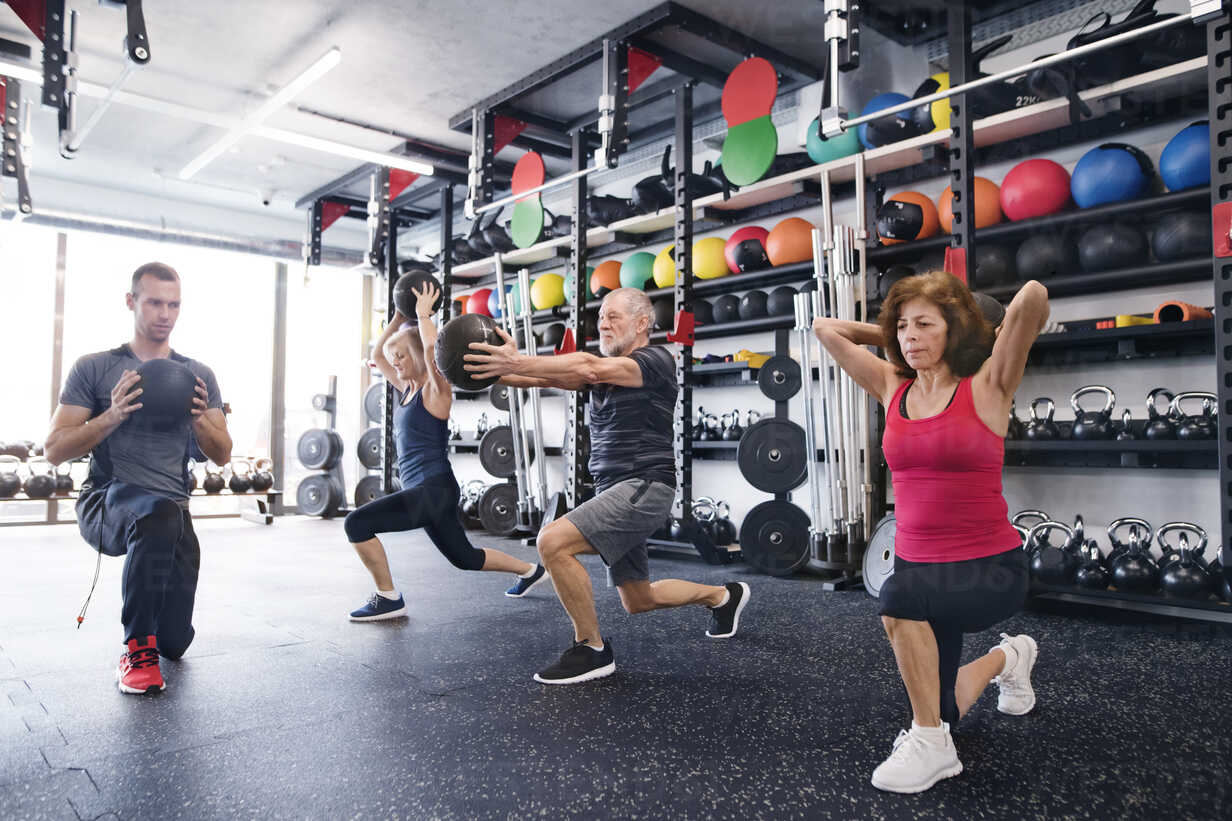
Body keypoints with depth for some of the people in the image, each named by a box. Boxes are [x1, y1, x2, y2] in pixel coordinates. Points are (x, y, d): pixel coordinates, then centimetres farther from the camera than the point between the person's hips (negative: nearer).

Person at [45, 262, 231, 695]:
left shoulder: (199, 376, 8)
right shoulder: (94, 368, 1)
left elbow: (222, 455, 5)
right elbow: (53, 449, -4)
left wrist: (199, 418, -15)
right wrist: (112, 416, -19)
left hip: (171, 512, 3)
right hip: (107, 501, -3)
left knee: (175, 643, 2)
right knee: (160, 516, -41)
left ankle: (157, 640, 43)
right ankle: (137, 649, -22)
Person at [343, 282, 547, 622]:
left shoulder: (436, 389, -9)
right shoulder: (406, 388, 14)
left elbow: (434, 349, -28)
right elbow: (377, 354, 23)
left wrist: (423, 313, -13)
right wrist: (398, 316, 16)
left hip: (434, 489, -10)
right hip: (421, 492, 10)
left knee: (356, 523, -19)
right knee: (465, 558, 20)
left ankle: (389, 599, -5)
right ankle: (530, 570, 38)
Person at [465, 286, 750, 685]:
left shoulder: (655, 360, -9)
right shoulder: (606, 368, 15)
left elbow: (588, 368, -26)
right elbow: (552, 376, 0)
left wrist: (517, 363, -35)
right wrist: (501, 370, -17)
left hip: (643, 487, -9)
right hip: (616, 491, 9)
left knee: (553, 541, -24)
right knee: (638, 600, 18)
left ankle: (591, 649, -7)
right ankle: (723, 595, 42)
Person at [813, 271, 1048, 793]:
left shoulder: (986, 387, -9)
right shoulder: (893, 388, 3)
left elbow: (1033, 296, -22)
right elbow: (825, 328, 8)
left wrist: (1005, 339, -3)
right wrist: (891, 338, 11)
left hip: (989, 568, -5)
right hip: (917, 565, 6)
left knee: (899, 599, -36)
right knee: (936, 716, 14)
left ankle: (931, 745, -11)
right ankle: (1007, 659, 47)